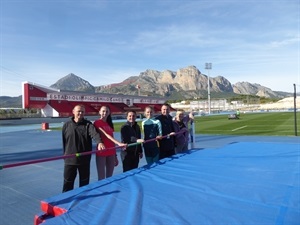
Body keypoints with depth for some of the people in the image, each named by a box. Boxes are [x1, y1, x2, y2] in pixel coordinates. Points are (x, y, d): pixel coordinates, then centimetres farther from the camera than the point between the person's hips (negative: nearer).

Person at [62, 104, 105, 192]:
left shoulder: (88, 124, -4)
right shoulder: (67, 125, 2)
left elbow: (94, 133, -24)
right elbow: (64, 141, 9)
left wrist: (99, 142, -44)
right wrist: (65, 154, 12)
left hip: (84, 159, 0)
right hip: (70, 159, 0)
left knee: (84, 182, 14)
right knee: (68, 182, 8)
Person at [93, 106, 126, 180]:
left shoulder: (110, 124, 12)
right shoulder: (97, 123, -8)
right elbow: (105, 135, -21)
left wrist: (115, 155, 13)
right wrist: (118, 143, -32)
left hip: (111, 154, 6)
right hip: (101, 153, -6)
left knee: (109, 177, 12)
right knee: (101, 178, 0)